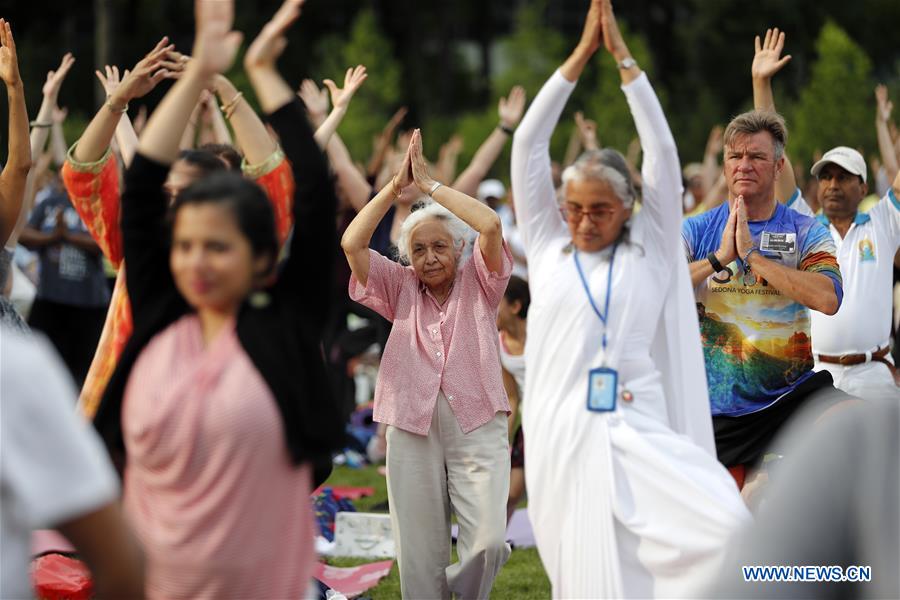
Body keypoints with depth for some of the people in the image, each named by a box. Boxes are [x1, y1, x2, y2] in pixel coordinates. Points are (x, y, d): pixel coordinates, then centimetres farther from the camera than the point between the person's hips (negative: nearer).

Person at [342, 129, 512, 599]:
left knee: (488, 541, -14)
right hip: (412, 427, 2)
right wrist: (397, 185, 0)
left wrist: (429, 184, -3)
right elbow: (352, 243, 3)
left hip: (477, 424, -2)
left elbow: (490, 226, -8)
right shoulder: (400, 288, 15)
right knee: (418, 554, 1)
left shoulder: (477, 283, 9)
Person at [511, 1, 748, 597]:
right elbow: (530, 143, 9)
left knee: (729, 528, -22)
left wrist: (622, 52, 4)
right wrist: (583, 50, 6)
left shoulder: (649, 250, 10)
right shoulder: (547, 247, 13)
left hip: (639, 435, 0)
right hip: (563, 437, 0)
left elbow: (663, 150, 5)